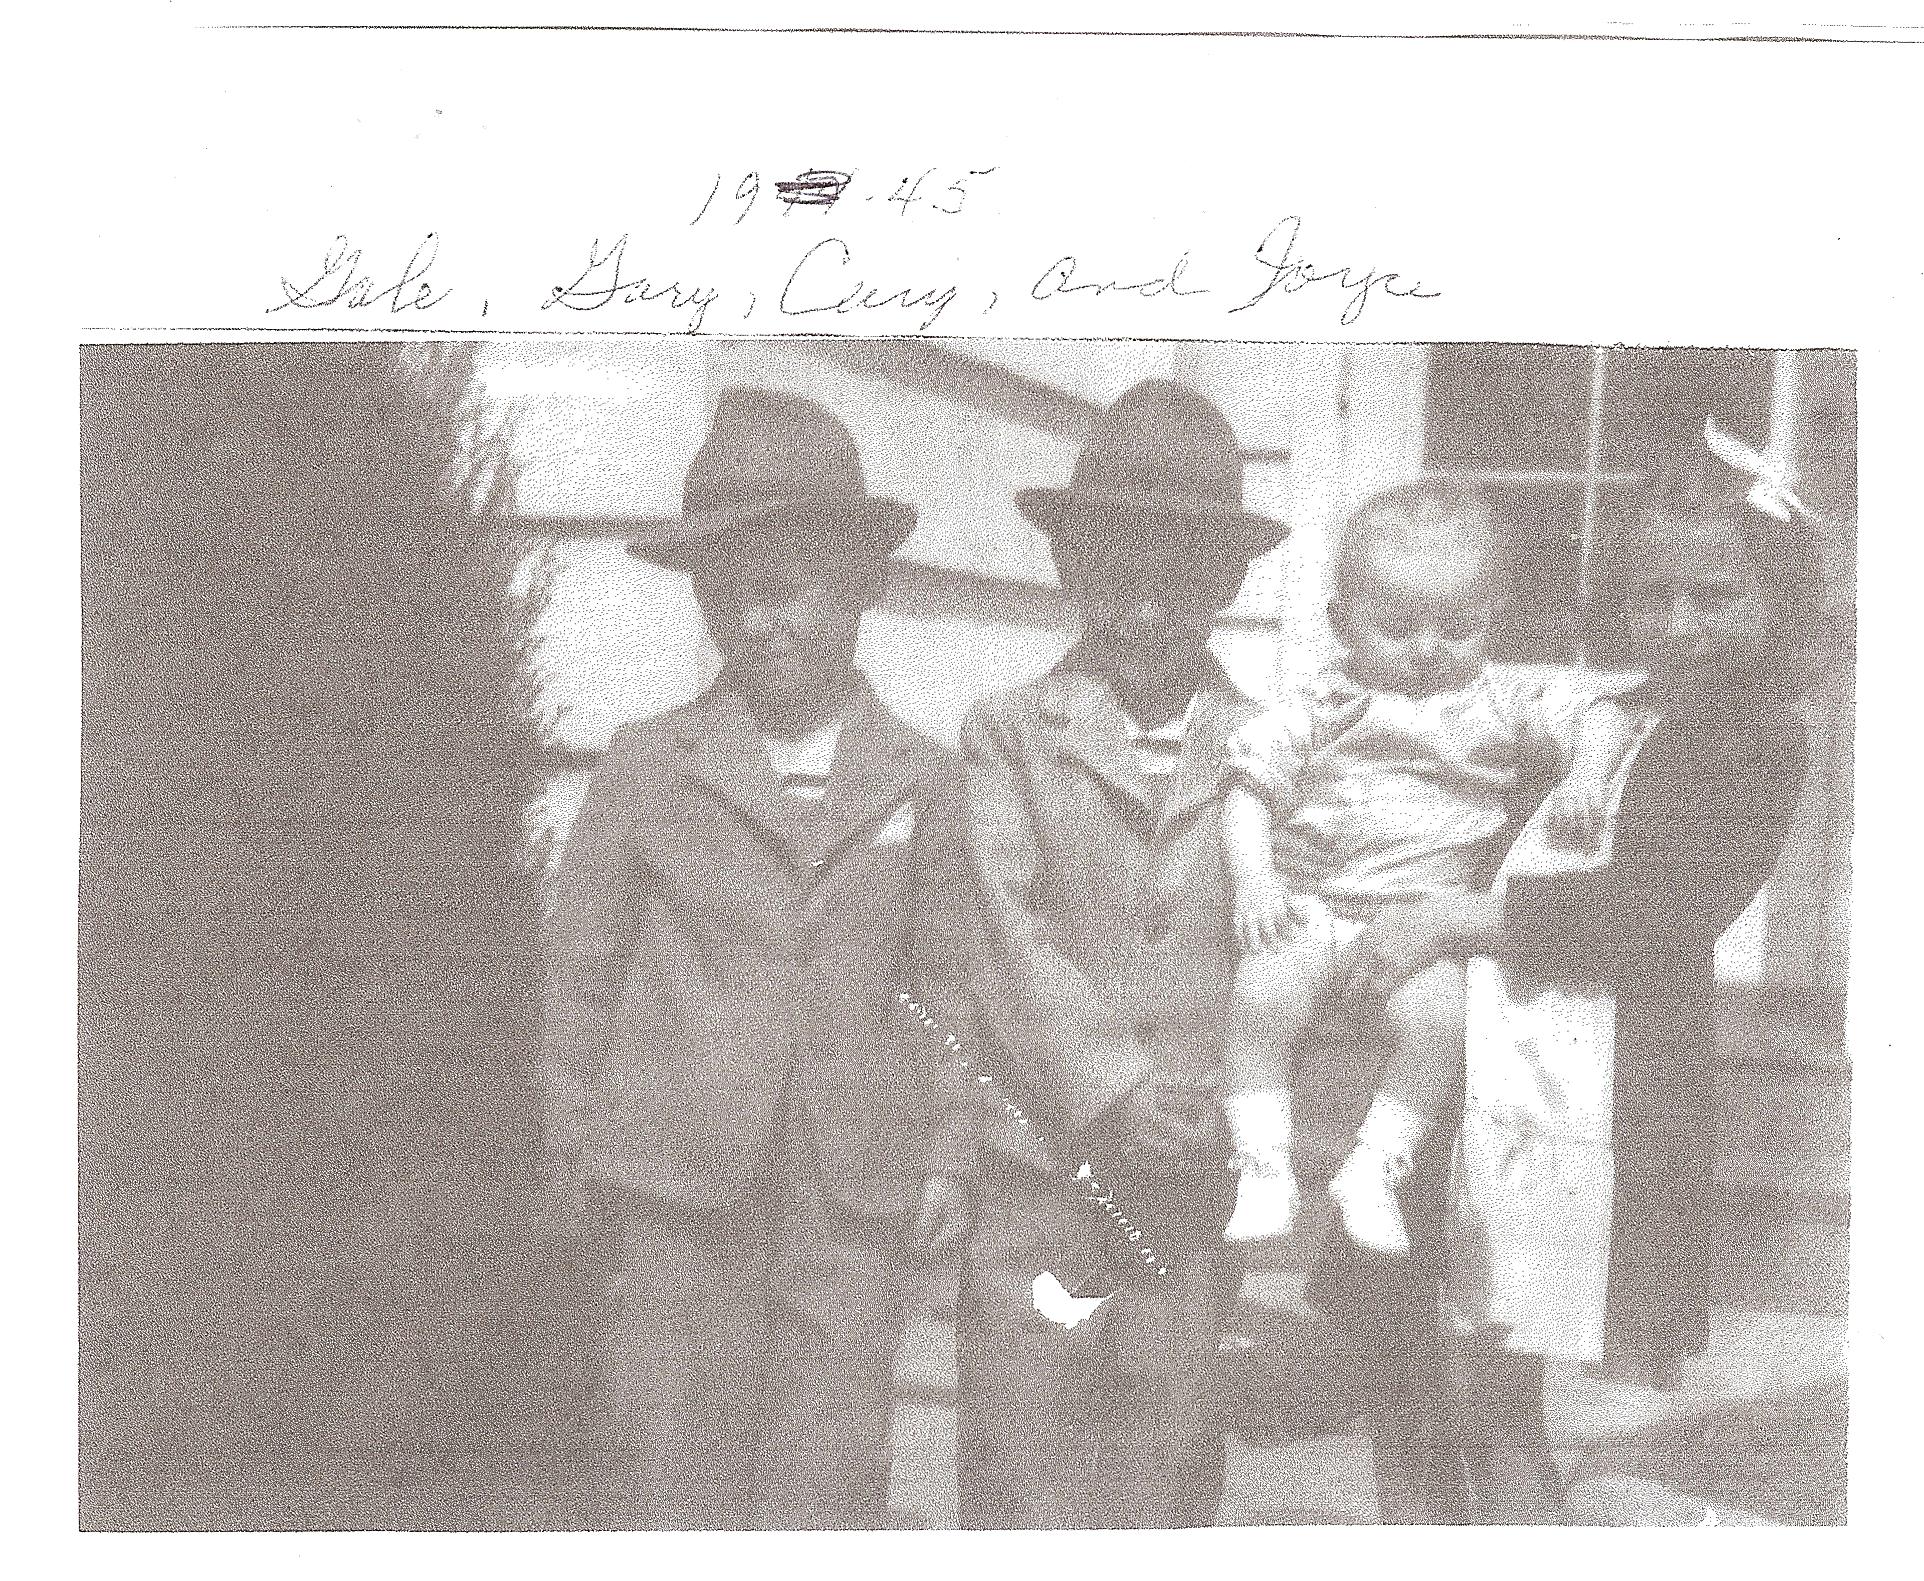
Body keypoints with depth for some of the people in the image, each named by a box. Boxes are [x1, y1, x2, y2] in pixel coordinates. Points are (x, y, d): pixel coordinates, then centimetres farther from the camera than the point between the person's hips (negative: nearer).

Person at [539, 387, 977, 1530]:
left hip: (858, 1191, 0)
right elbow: (585, 956, 8)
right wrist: (581, 1131, 7)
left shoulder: (923, 780, 5)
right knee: (685, 1476, 5)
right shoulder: (649, 768, 2)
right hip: (682, 1185, 0)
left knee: (828, 1487, 4)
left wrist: (954, 1153, 3)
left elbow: (954, 983, 8)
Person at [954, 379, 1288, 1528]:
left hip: (1202, 1172, 1)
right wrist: (1108, 1094, -15)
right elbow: (1014, 936, -5)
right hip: (1037, 1163, -1)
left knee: (1164, 1468, 8)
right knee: (1021, 1471, 3)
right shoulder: (1009, 735, 4)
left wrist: (1247, 1117, -9)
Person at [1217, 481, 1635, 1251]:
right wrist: (1253, 877, -11)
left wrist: (1587, 773, -20)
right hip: (1312, 906, 0)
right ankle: (1264, 1166, -13)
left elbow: (1599, 716, 2)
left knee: (1436, 1015, -29)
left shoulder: (1504, 701, 7)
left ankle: (1375, 1170, -13)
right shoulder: (1321, 706, 6)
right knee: (1263, 996, -26)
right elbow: (1253, 784, 5)